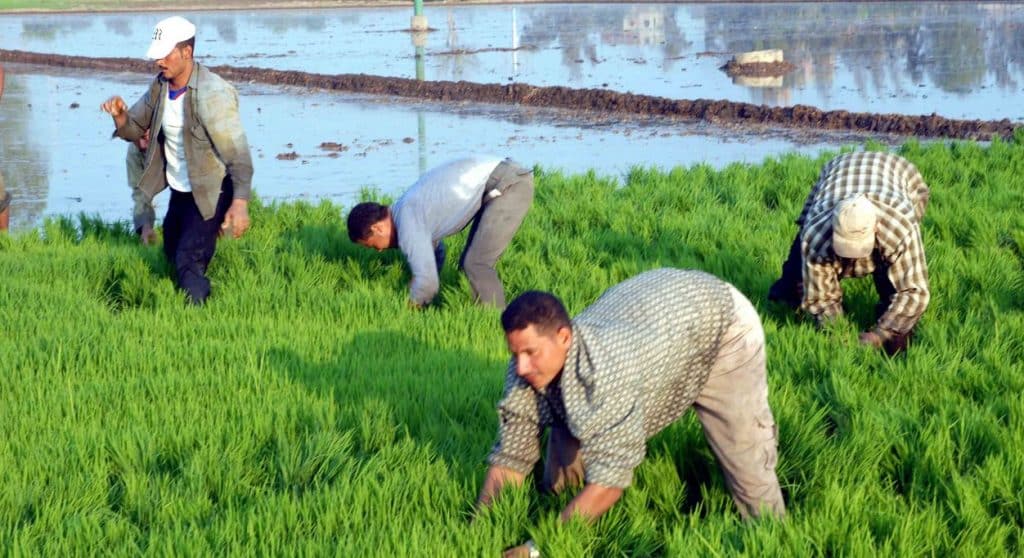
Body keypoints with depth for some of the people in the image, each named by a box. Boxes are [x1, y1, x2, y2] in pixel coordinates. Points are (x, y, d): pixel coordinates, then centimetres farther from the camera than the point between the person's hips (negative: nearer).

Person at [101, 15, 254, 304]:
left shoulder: (213, 94, -24)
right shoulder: (160, 86, -2)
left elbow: (238, 154, -27)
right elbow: (134, 129, 9)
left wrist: (240, 202, -39)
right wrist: (120, 116, -16)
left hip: (210, 192, -8)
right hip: (179, 190, 8)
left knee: (189, 264, -17)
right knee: (172, 256, 22)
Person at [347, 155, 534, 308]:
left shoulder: (408, 224, -15)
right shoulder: (406, 208, 15)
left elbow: (427, 281, -17)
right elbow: (435, 254, 31)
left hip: (509, 185, -10)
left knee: (476, 265, -11)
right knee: (469, 264, 12)